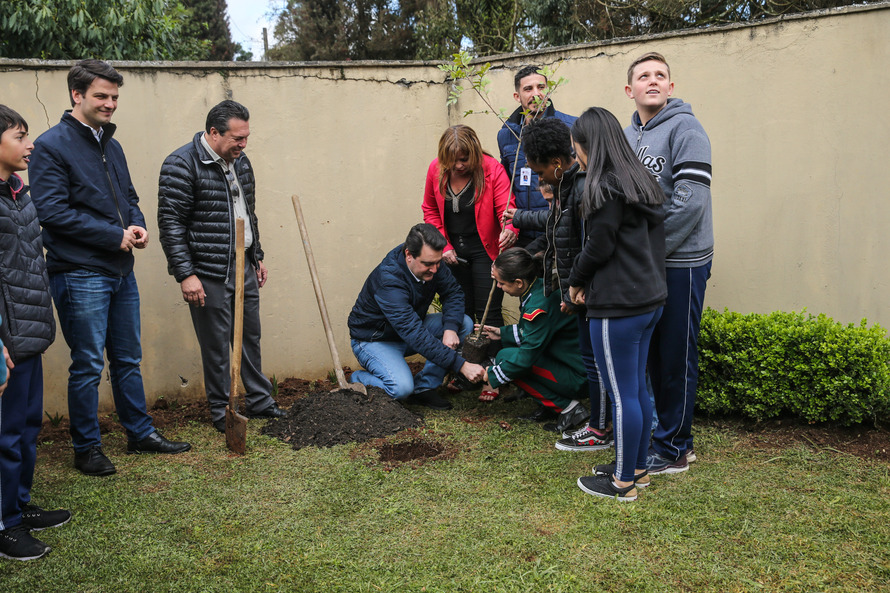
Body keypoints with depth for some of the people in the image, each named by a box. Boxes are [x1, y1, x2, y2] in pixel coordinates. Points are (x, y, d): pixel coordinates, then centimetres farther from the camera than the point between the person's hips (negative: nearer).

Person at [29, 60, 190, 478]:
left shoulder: (111, 145, 14)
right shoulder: (51, 146, -10)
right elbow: (53, 212, -17)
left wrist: (137, 225, -1)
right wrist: (116, 236, -17)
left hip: (121, 271, 8)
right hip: (79, 275, -7)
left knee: (128, 360, 16)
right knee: (88, 366, 2)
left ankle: (140, 433, 28)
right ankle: (87, 448, 16)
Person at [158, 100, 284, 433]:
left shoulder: (240, 162, 10)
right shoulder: (181, 165, -14)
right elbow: (170, 223, -16)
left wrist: (257, 256, 21)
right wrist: (186, 274, -19)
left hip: (244, 268, 7)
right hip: (208, 274, -7)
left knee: (250, 337, 15)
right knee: (216, 345, 3)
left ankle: (260, 401, 28)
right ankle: (221, 412, 18)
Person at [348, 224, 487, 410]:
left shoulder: (430, 261, -15)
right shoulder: (388, 280, -36)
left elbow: (453, 293, -3)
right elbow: (415, 336, -41)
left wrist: (450, 328, -25)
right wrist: (462, 366, -43)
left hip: (411, 328, 7)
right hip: (375, 340, -7)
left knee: (464, 323, -12)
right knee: (401, 388, -31)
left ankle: (424, 388, -6)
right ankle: (359, 379, 2)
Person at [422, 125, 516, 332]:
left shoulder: (493, 169, -16)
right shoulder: (436, 169, -5)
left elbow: (507, 210, -21)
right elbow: (430, 211, 8)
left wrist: (510, 230, -44)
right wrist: (443, 246, -1)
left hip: (484, 250, -3)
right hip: (452, 252, 4)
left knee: (488, 313, -4)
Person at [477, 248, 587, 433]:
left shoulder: (539, 306, -25)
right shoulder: (542, 286, 3)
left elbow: (527, 357, -22)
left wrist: (491, 376, -9)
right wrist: (503, 333, 17)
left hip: (577, 378, -10)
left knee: (505, 357, -13)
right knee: (508, 344, 14)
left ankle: (566, 407, -8)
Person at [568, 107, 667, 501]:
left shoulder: (606, 187, -15)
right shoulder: (641, 180, 13)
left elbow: (599, 247, -15)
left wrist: (576, 281, 5)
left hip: (618, 306, -10)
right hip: (650, 298, 10)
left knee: (622, 395, 0)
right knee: (637, 388, 18)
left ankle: (623, 482, 12)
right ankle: (637, 468, 30)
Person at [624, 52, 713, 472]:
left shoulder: (685, 128, -10)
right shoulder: (626, 135, 12)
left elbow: (690, 201, -19)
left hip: (680, 262, -7)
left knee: (676, 357, 2)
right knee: (651, 352, 15)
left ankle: (672, 449, 13)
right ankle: (664, 433, 30)